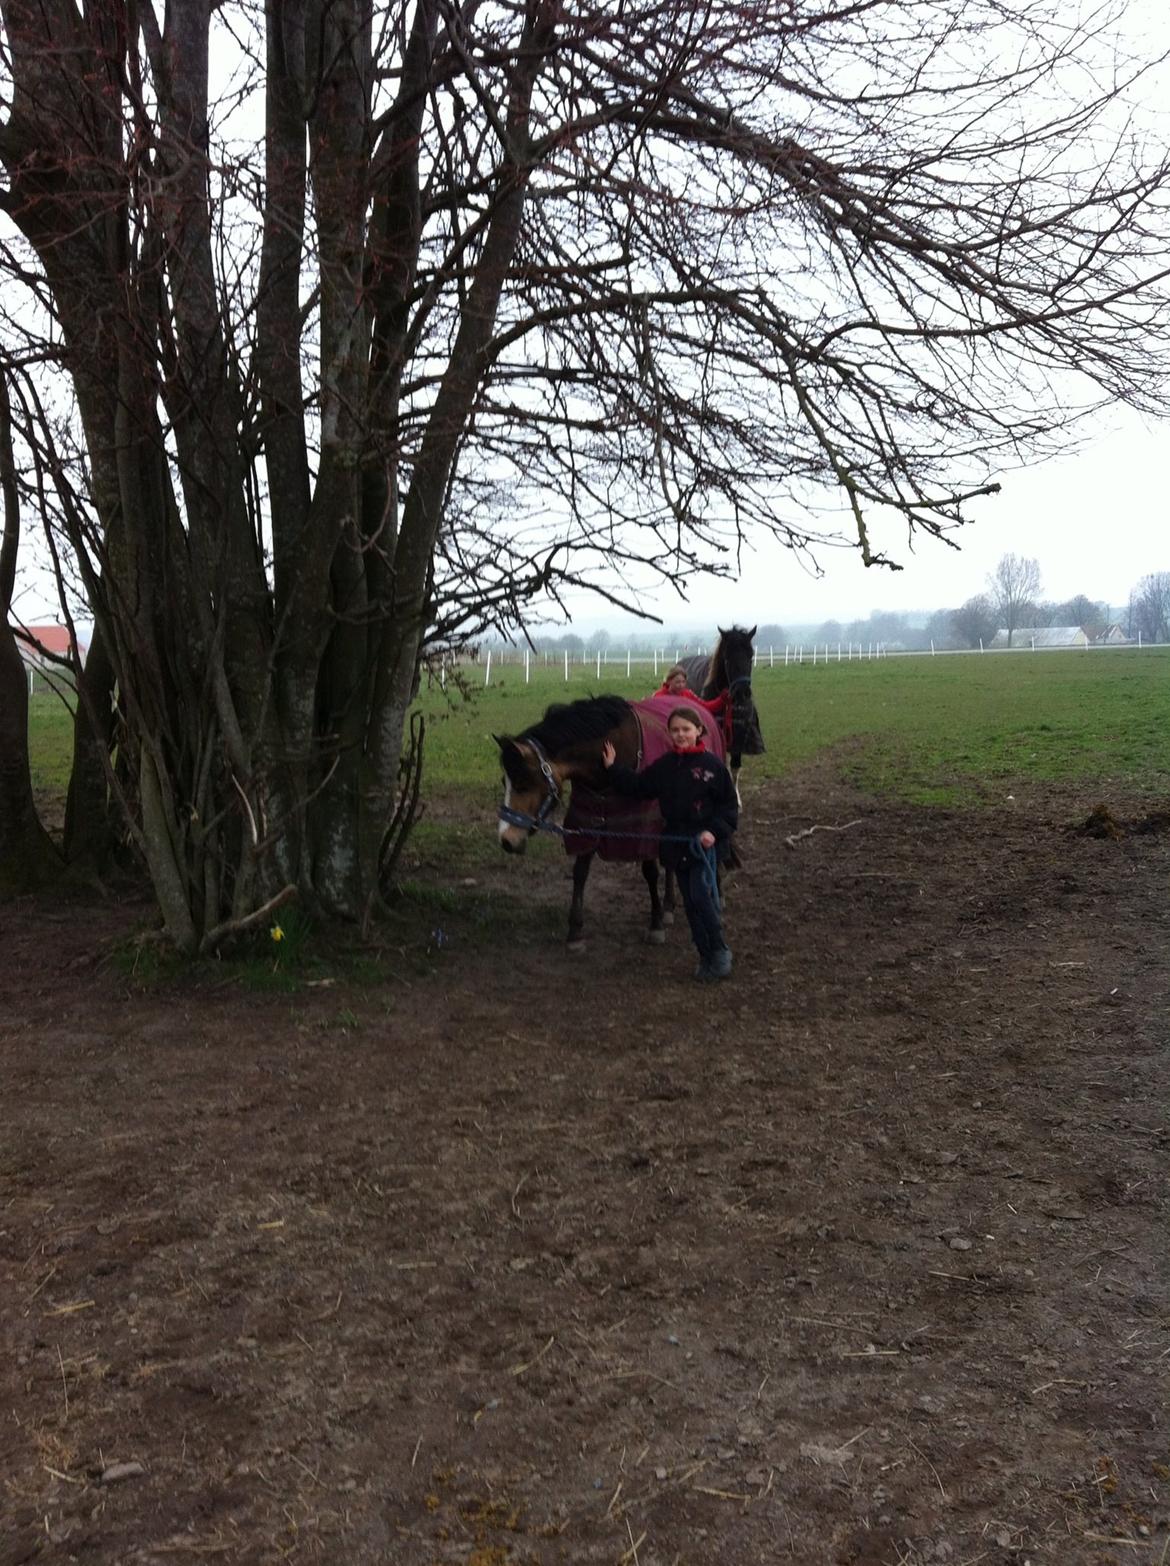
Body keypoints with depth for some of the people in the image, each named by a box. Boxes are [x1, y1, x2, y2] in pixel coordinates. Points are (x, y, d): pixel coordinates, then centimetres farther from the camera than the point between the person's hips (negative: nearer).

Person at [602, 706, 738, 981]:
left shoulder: (712, 765, -7)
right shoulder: (664, 766, 6)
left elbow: (729, 805, -5)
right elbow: (638, 787, 12)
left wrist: (715, 831, -17)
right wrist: (613, 768, 4)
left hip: (706, 841, -5)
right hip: (676, 842, 5)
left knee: (701, 893, -20)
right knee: (690, 902, 8)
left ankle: (720, 951, -4)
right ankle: (706, 958, 19)